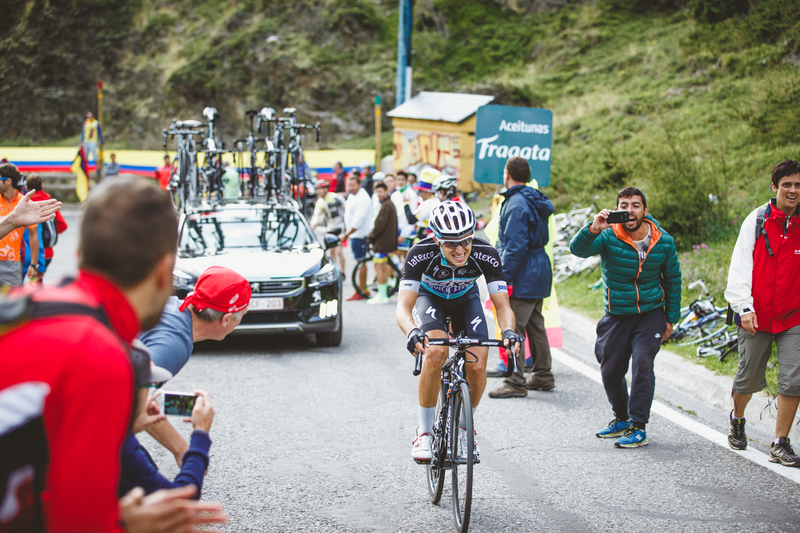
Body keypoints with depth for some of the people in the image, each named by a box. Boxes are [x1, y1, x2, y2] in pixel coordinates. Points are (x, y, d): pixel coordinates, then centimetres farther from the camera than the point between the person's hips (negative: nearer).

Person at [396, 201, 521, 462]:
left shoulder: (486, 255, -32)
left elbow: (502, 304, -30)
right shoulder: (421, 254, -37)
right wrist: (413, 332, -63)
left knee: (477, 365, -17)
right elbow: (403, 307, -41)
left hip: (466, 299, 2)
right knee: (436, 351, -30)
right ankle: (424, 432, -14)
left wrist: (508, 331, -52)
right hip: (430, 297, -2)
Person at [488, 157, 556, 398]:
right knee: (535, 327, 17)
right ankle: (543, 376, 25)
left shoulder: (516, 204, -17)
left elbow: (515, 246, -22)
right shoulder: (535, 201, 13)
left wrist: (505, 278, -19)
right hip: (539, 274, 10)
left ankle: (515, 383, -7)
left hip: (523, 278, -10)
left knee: (513, 329, -7)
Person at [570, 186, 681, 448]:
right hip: (617, 316, 1)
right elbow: (577, 249, -30)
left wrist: (671, 318, 7)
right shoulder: (609, 236, -13)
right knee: (610, 372, 7)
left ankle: (638, 428, -10)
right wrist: (593, 229, -49)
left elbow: (673, 279, 7)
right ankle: (622, 418, 32)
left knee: (642, 363, -17)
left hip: (651, 313, -1)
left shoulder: (663, 242, -7)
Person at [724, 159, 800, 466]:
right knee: (749, 378, 10)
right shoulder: (757, 221, -2)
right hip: (756, 316, -1)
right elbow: (740, 267, -4)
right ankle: (737, 419, 40)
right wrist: (744, 306, -14)